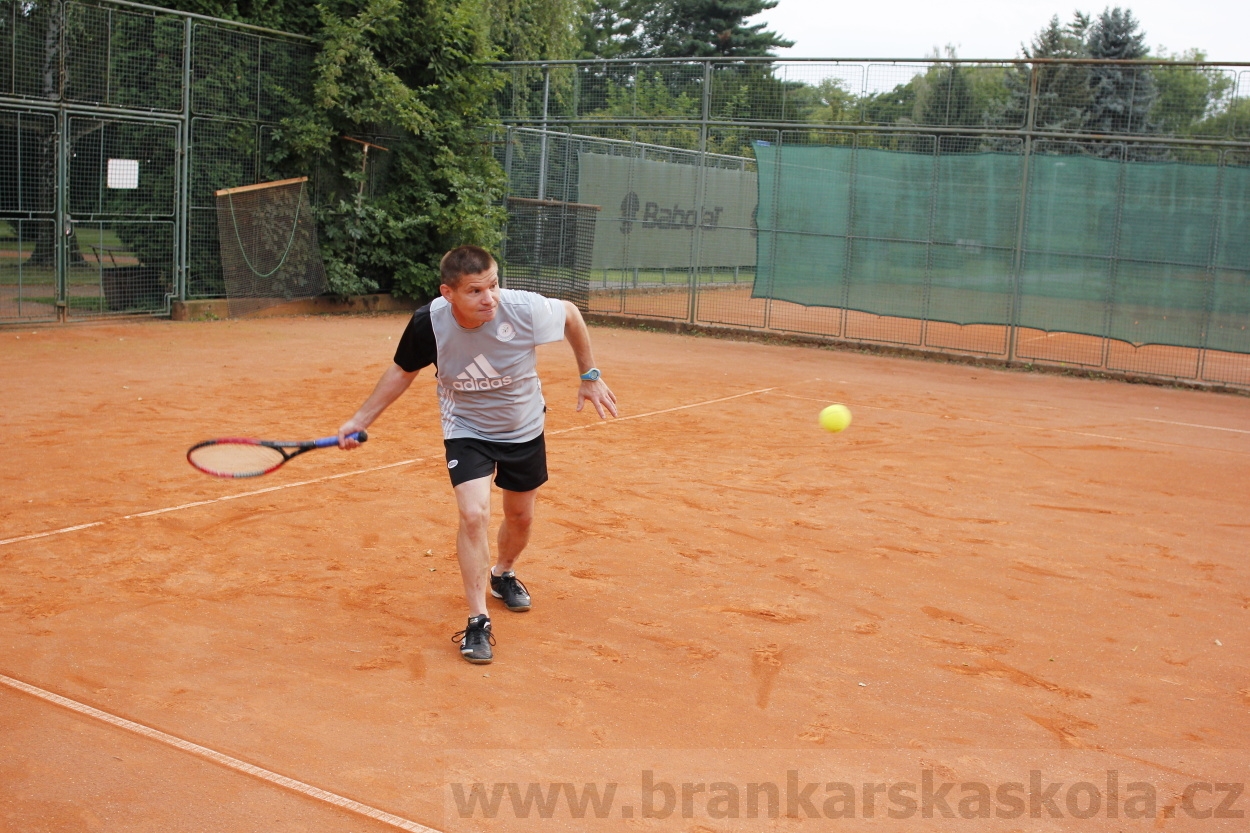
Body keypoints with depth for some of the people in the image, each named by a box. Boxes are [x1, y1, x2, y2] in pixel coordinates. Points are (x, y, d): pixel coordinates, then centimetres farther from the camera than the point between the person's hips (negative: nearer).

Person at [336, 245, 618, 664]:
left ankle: (504, 574, 50)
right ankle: (477, 621, -6)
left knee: (521, 517, 17)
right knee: (474, 515, -21)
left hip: (524, 430, 2)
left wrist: (590, 377, -4)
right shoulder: (429, 323, -28)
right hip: (467, 431, -2)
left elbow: (571, 314, -8)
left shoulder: (525, 308, -31)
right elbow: (402, 371, -6)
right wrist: (361, 419, -8)